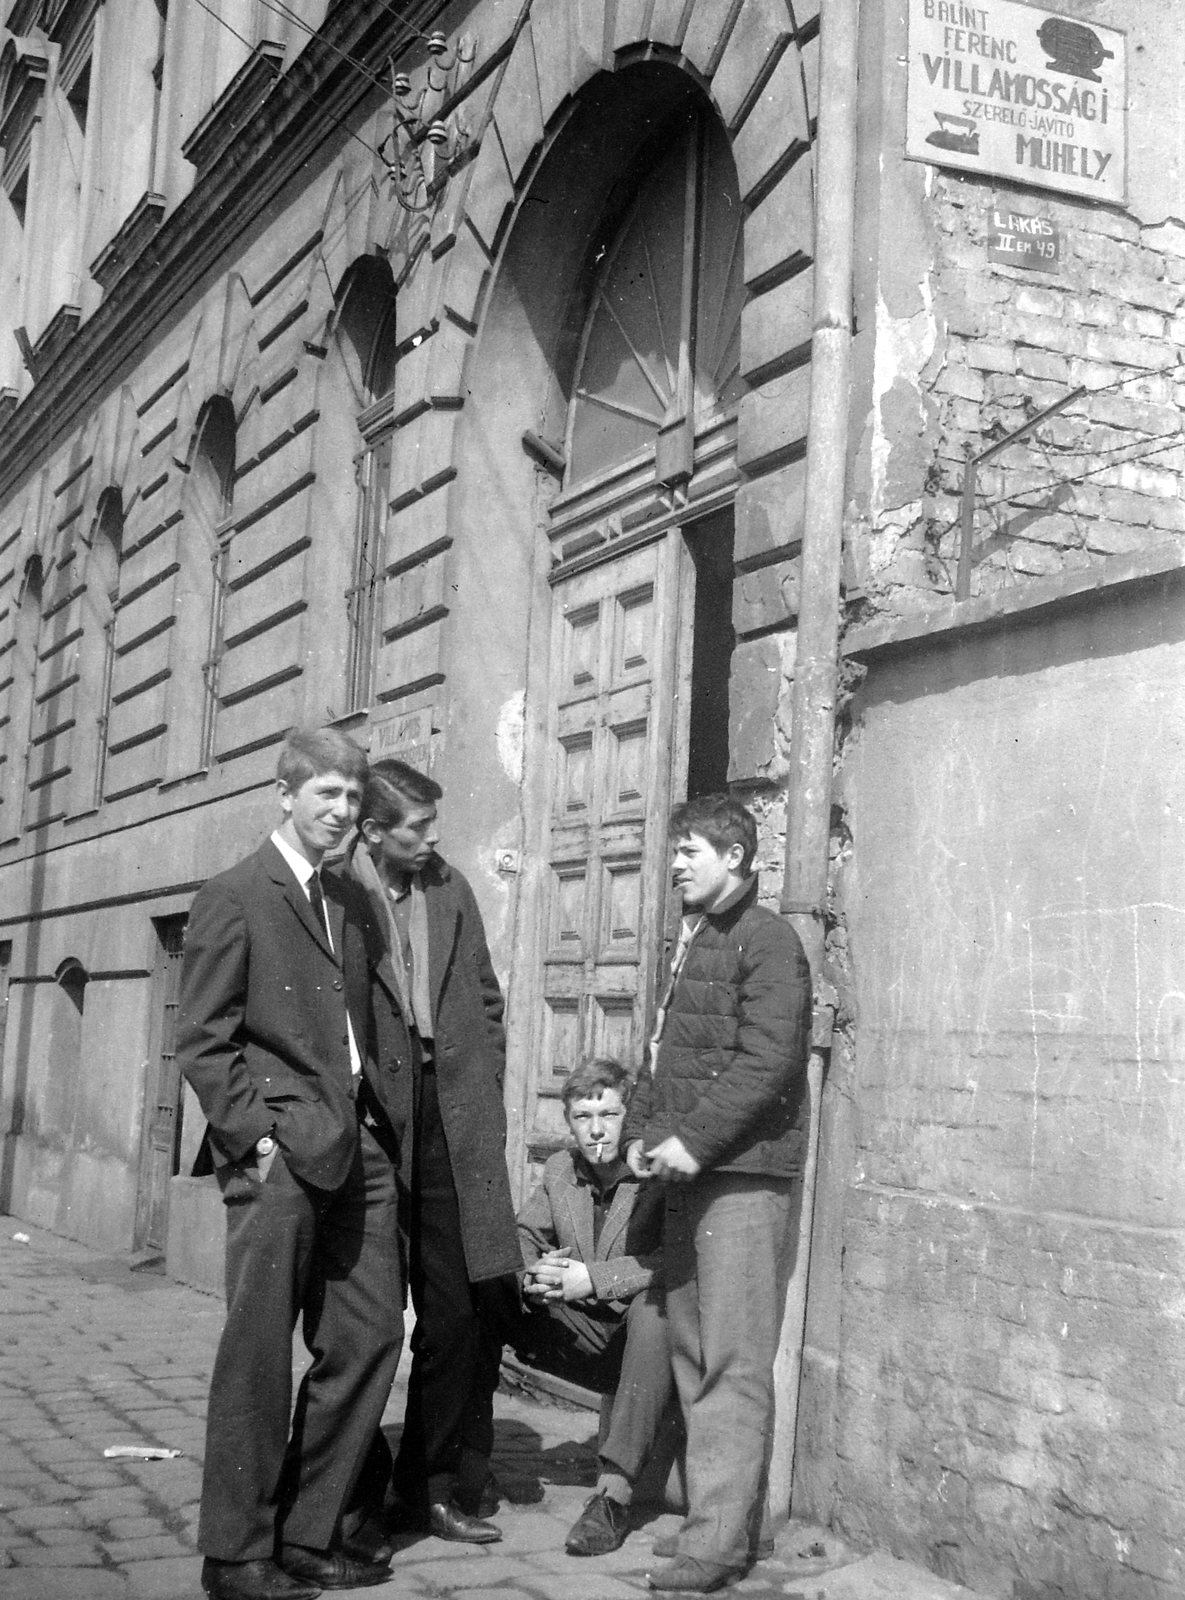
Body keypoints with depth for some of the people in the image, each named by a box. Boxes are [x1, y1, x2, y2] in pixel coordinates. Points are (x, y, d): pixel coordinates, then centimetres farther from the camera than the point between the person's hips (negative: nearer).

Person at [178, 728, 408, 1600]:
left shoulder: (355, 903, 18)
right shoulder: (234, 897, -2)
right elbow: (204, 1041, -6)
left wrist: (389, 1125, 8)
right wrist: (256, 1136, -14)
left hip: (359, 1146, 7)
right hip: (280, 1151, -7)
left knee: (370, 1336, 6)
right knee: (260, 1352, -1)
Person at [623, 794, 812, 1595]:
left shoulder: (767, 940, -7)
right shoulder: (692, 941, 19)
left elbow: (766, 1062, -16)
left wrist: (695, 1140, -18)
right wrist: (642, 1131, 8)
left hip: (745, 1175, -9)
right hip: (690, 1172, 9)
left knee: (735, 1360, -6)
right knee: (694, 1354, 11)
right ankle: (721, 1517, 20)